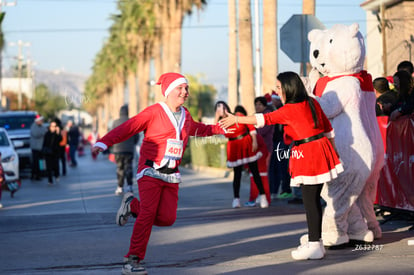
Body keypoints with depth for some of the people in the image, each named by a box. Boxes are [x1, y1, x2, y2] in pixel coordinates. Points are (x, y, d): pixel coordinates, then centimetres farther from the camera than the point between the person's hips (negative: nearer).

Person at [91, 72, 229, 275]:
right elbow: (127, 128, -16)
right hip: (151, 172, -6)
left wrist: (221, 128, 33)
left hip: (171, 175, 6)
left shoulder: (185, 117, 14)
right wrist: (103, 143, -28)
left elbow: (200, 129, 37)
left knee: (167, 218, -6)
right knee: (148, 214, -16)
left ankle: (132, 205, 19)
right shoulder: (154, 112, -7)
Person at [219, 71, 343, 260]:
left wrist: (236, 119, -9)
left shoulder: (289, 110, -11)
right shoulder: (312, 103, 11)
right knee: (313, 199, 13)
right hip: (322, 151, 8)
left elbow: (265, 119, -14)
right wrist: (332, 151, 25)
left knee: (309, 201, -5)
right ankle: (315, 242, 17)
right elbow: (328, 128, 15)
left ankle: (314, 246, -5)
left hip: (307, 156, -8)